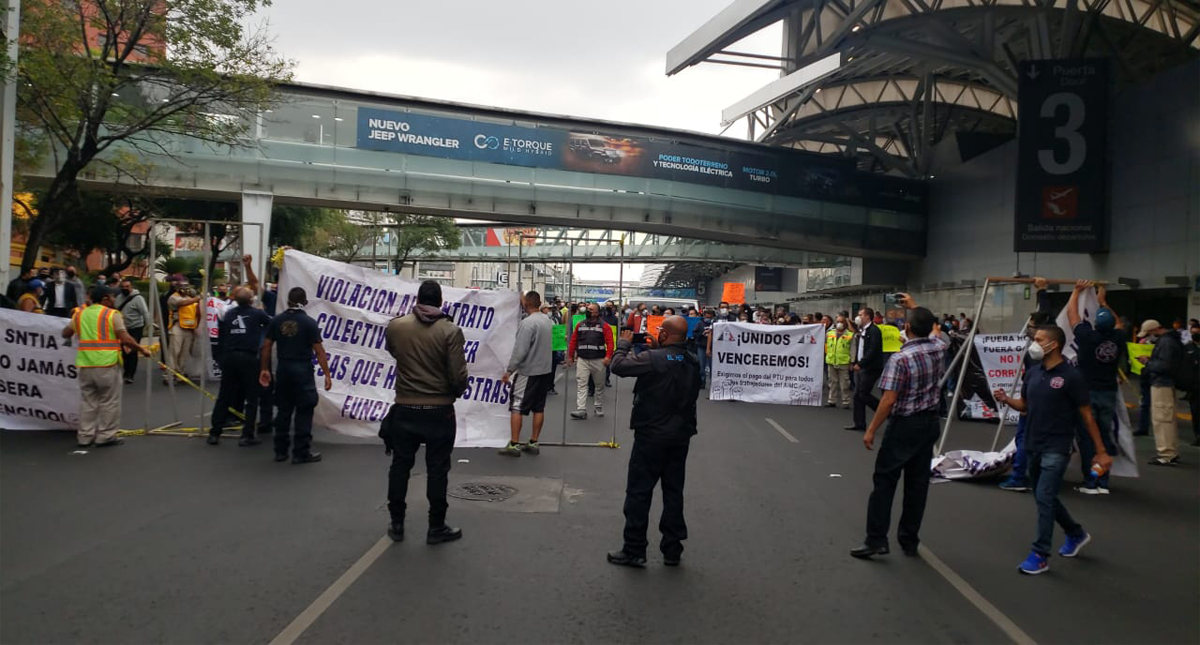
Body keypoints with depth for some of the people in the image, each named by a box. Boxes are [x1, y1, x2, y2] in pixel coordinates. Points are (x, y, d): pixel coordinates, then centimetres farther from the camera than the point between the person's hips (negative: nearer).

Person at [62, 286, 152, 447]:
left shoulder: (80, 314, 11)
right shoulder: (112, 314, -5)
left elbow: (65, 334, 20)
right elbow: (125, 339, -12)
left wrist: (73, 320, 37)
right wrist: (142, 349, -1)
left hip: (85, 364, 6)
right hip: (107, 363, -6)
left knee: (87, 400, 14)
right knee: (109, 401, 4)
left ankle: (85, 436, 18)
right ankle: (106, 436, 7)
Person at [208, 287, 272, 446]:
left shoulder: (228, 314, 10)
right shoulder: (257, 313, 0)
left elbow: (221, 338, 13)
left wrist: (222, 358, 21)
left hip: (229, 357, 4)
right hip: (249, 357, -4)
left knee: (224, 396, 11)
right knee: (251, 398, 4)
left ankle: (215, 433, 16)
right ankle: (247, 436, 2)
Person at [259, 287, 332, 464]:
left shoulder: (276, 321, 3)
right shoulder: (309, 322, -9)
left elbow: (266, 347, 6)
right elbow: (319, 351, -10)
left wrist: (264, 369, 16)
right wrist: (327, 374, -7)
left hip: (283, 370, 5)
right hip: (303, 370, -4)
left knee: (283, 410, 14)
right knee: (304, 412, 2)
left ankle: (280, 451, 20)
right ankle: (301, 453, 2)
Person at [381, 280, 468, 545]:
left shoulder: (395, 326, -4)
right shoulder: (451, 331, -13)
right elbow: (458, 375, -13)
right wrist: (455, 392, 7)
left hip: (405, 409, 3)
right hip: (439, 411, -2)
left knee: (400, 466, 15)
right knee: (437, 470, 7)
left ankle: (396, 524, 24)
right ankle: (436, 528, 16)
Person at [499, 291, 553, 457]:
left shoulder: (527, 323, -19)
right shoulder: (546, 320, 6)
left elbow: (520, 350, -22)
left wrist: (509, 370, -14)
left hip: (527, 372, -8)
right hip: (544, 370, 8)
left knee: (516, 407, -1)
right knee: (539, 408, 11)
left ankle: (514, 445, -1)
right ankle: (533, 443, 17)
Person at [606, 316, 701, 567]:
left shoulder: (653, 358, -20)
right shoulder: (692, 362, 4)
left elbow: (618, 365, -16)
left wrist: (624, 343, 1)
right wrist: (657, 349, 12)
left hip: (652, 435, -7)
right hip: (681, 435, 7)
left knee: (639, 492, 3)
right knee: (674, 492, 14)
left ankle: (634, 551, 8)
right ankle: (672, 550, 20)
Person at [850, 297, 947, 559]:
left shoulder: (900, 359, -19)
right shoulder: (939, 348, -1)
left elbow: (889, 400, -19)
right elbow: (934, 329, 26)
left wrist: (871, 430, -11)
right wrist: (915, 307, 33)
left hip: (904, 425, -6)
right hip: (930, 422, 6)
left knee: (885, 480, 0)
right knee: (917, 482, 11)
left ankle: (876, 539, 0)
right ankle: (909, 540, 18)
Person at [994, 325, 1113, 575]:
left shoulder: (1071, 376, -13)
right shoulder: (1032, 373, 5)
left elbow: (1087, 415, -8)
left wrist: (1101, 451, -6)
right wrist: (1006, 400, -6)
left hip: (1056, 448, -7)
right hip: (1033, 445, 7)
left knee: (1044, 498, -11)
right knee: (1045, 497, 18)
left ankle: (1040, 555, -2)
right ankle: (1076, 534, 42)